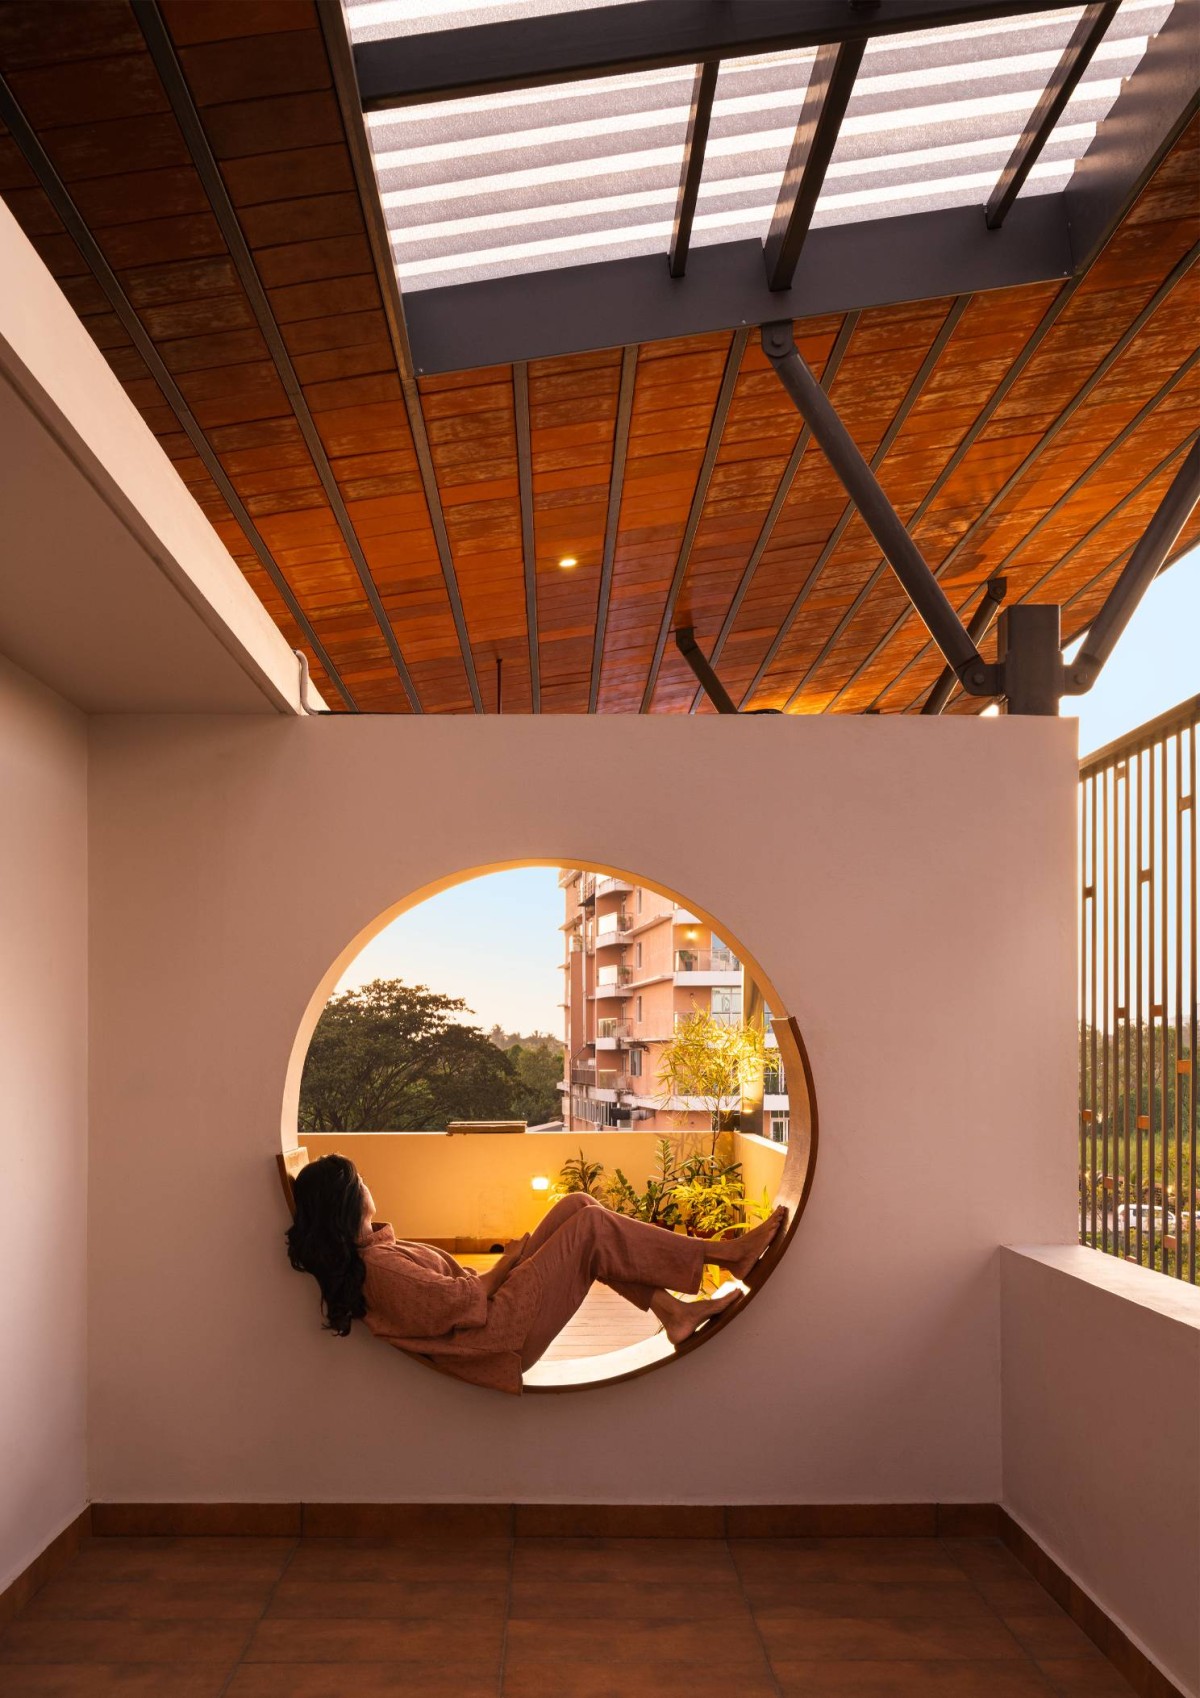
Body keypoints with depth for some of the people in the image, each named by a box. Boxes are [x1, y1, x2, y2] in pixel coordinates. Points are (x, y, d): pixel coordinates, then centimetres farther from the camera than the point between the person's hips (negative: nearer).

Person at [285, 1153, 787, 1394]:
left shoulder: (358, 1255, 6)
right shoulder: (378, 1268, -24)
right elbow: (460, 1303, -22)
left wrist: (382, 1236, 6)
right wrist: (503, 1264, -7)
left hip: (491, 1313, 10)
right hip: (501, 1333, -10)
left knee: (577, 1205, 2)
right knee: (590, 1225, -13)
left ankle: (674, 1311, 1)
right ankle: (729, 1252, -3)